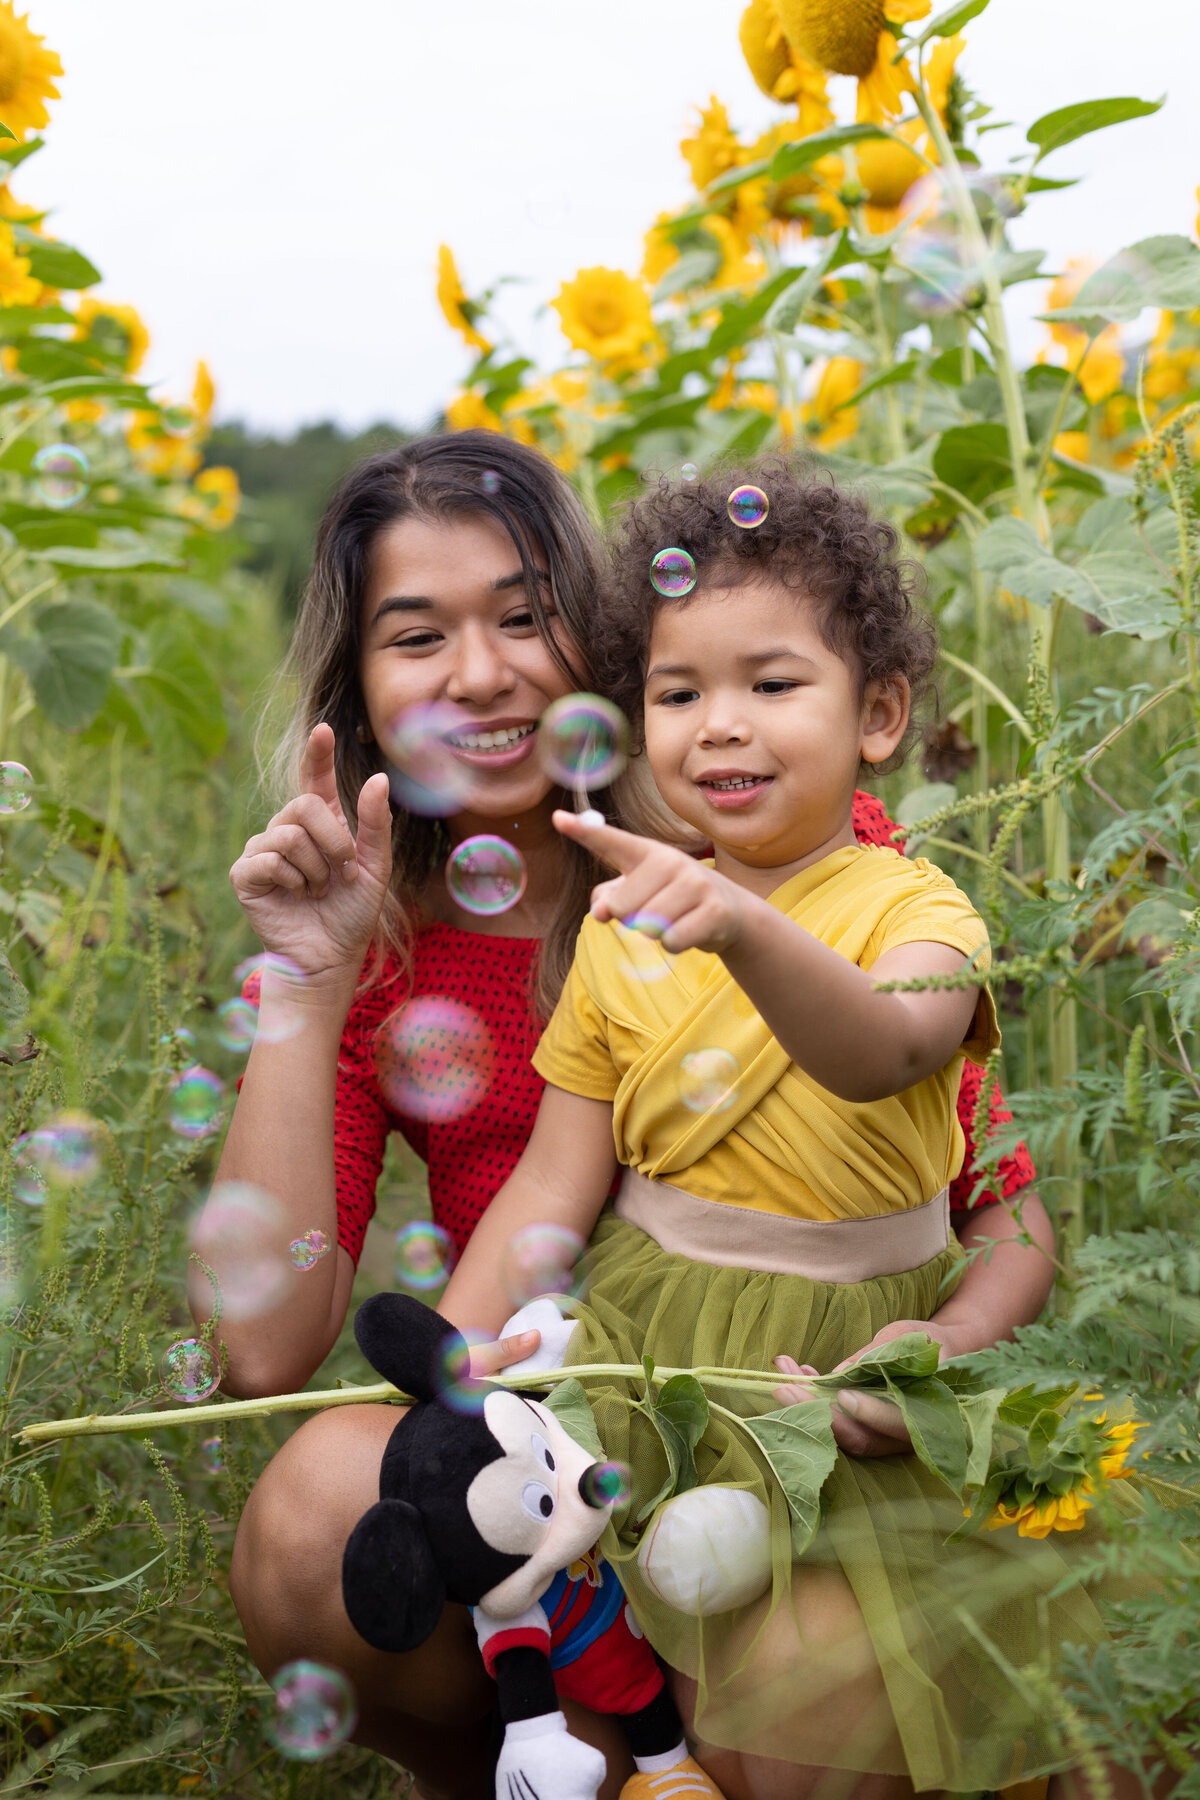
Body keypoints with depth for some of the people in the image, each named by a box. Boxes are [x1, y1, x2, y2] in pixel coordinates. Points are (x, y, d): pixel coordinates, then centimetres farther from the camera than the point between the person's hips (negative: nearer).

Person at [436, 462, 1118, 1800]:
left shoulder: (915, 909, -8)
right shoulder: (621, 931, 5)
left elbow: (882, 1051, -32)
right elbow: (554, 1182, 6)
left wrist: (747, 931, -50)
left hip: (852, 1364, -3)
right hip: (651, 1338, 4)